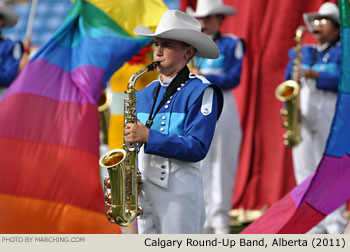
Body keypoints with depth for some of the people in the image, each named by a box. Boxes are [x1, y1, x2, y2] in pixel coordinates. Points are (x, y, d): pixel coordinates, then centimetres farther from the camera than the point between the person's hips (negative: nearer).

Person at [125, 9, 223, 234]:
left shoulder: (201, 92, -6)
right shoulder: (144, 95, 15)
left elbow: (197, 148, -16)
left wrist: (148, 137, -21)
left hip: (180, 195, -6)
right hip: (143, 191, 6)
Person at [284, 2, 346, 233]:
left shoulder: (342, 53, 6)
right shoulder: (301, 52, 20)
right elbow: (289, 82, 17)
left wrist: (316, 76, -18)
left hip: (330, 113, -4)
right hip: (301, 116, 5)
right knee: (305, 170, 1)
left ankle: (335, 223, -4)